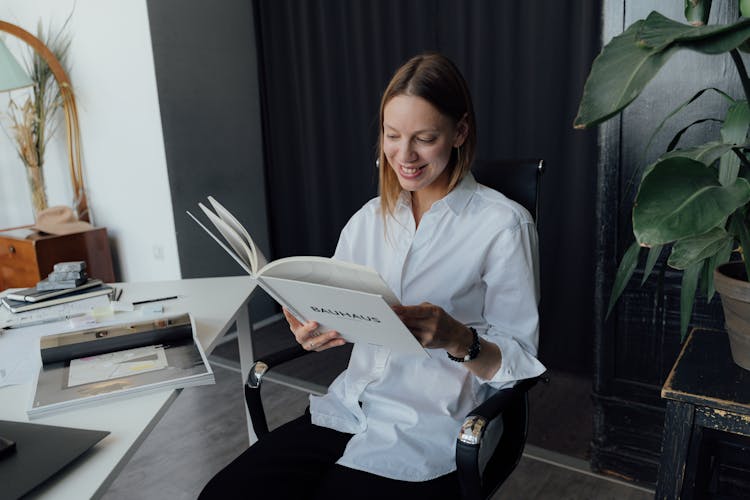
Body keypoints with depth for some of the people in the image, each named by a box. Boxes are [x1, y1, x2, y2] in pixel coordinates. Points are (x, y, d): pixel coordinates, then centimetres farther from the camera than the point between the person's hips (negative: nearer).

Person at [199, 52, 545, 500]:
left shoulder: (503, 224, -9)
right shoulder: (371, 218, 8)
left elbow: (520, 362, -7)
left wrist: (458, 339, -27)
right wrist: (311, 331, -13)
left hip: (430, 435, -4)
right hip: (349, 408, 5)